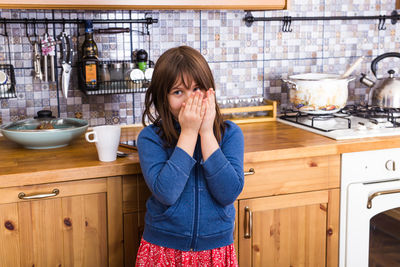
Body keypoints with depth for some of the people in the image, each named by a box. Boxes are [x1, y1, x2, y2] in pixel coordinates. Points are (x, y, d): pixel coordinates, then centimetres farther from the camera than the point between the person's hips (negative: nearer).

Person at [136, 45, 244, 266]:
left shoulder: (229, 133, -5)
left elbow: (229, 193, -17)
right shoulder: (150, 138, -9)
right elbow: (166, 193, -22)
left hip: (216, 248, 1)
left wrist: (206, 132, -18)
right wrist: (189, 132, -19)